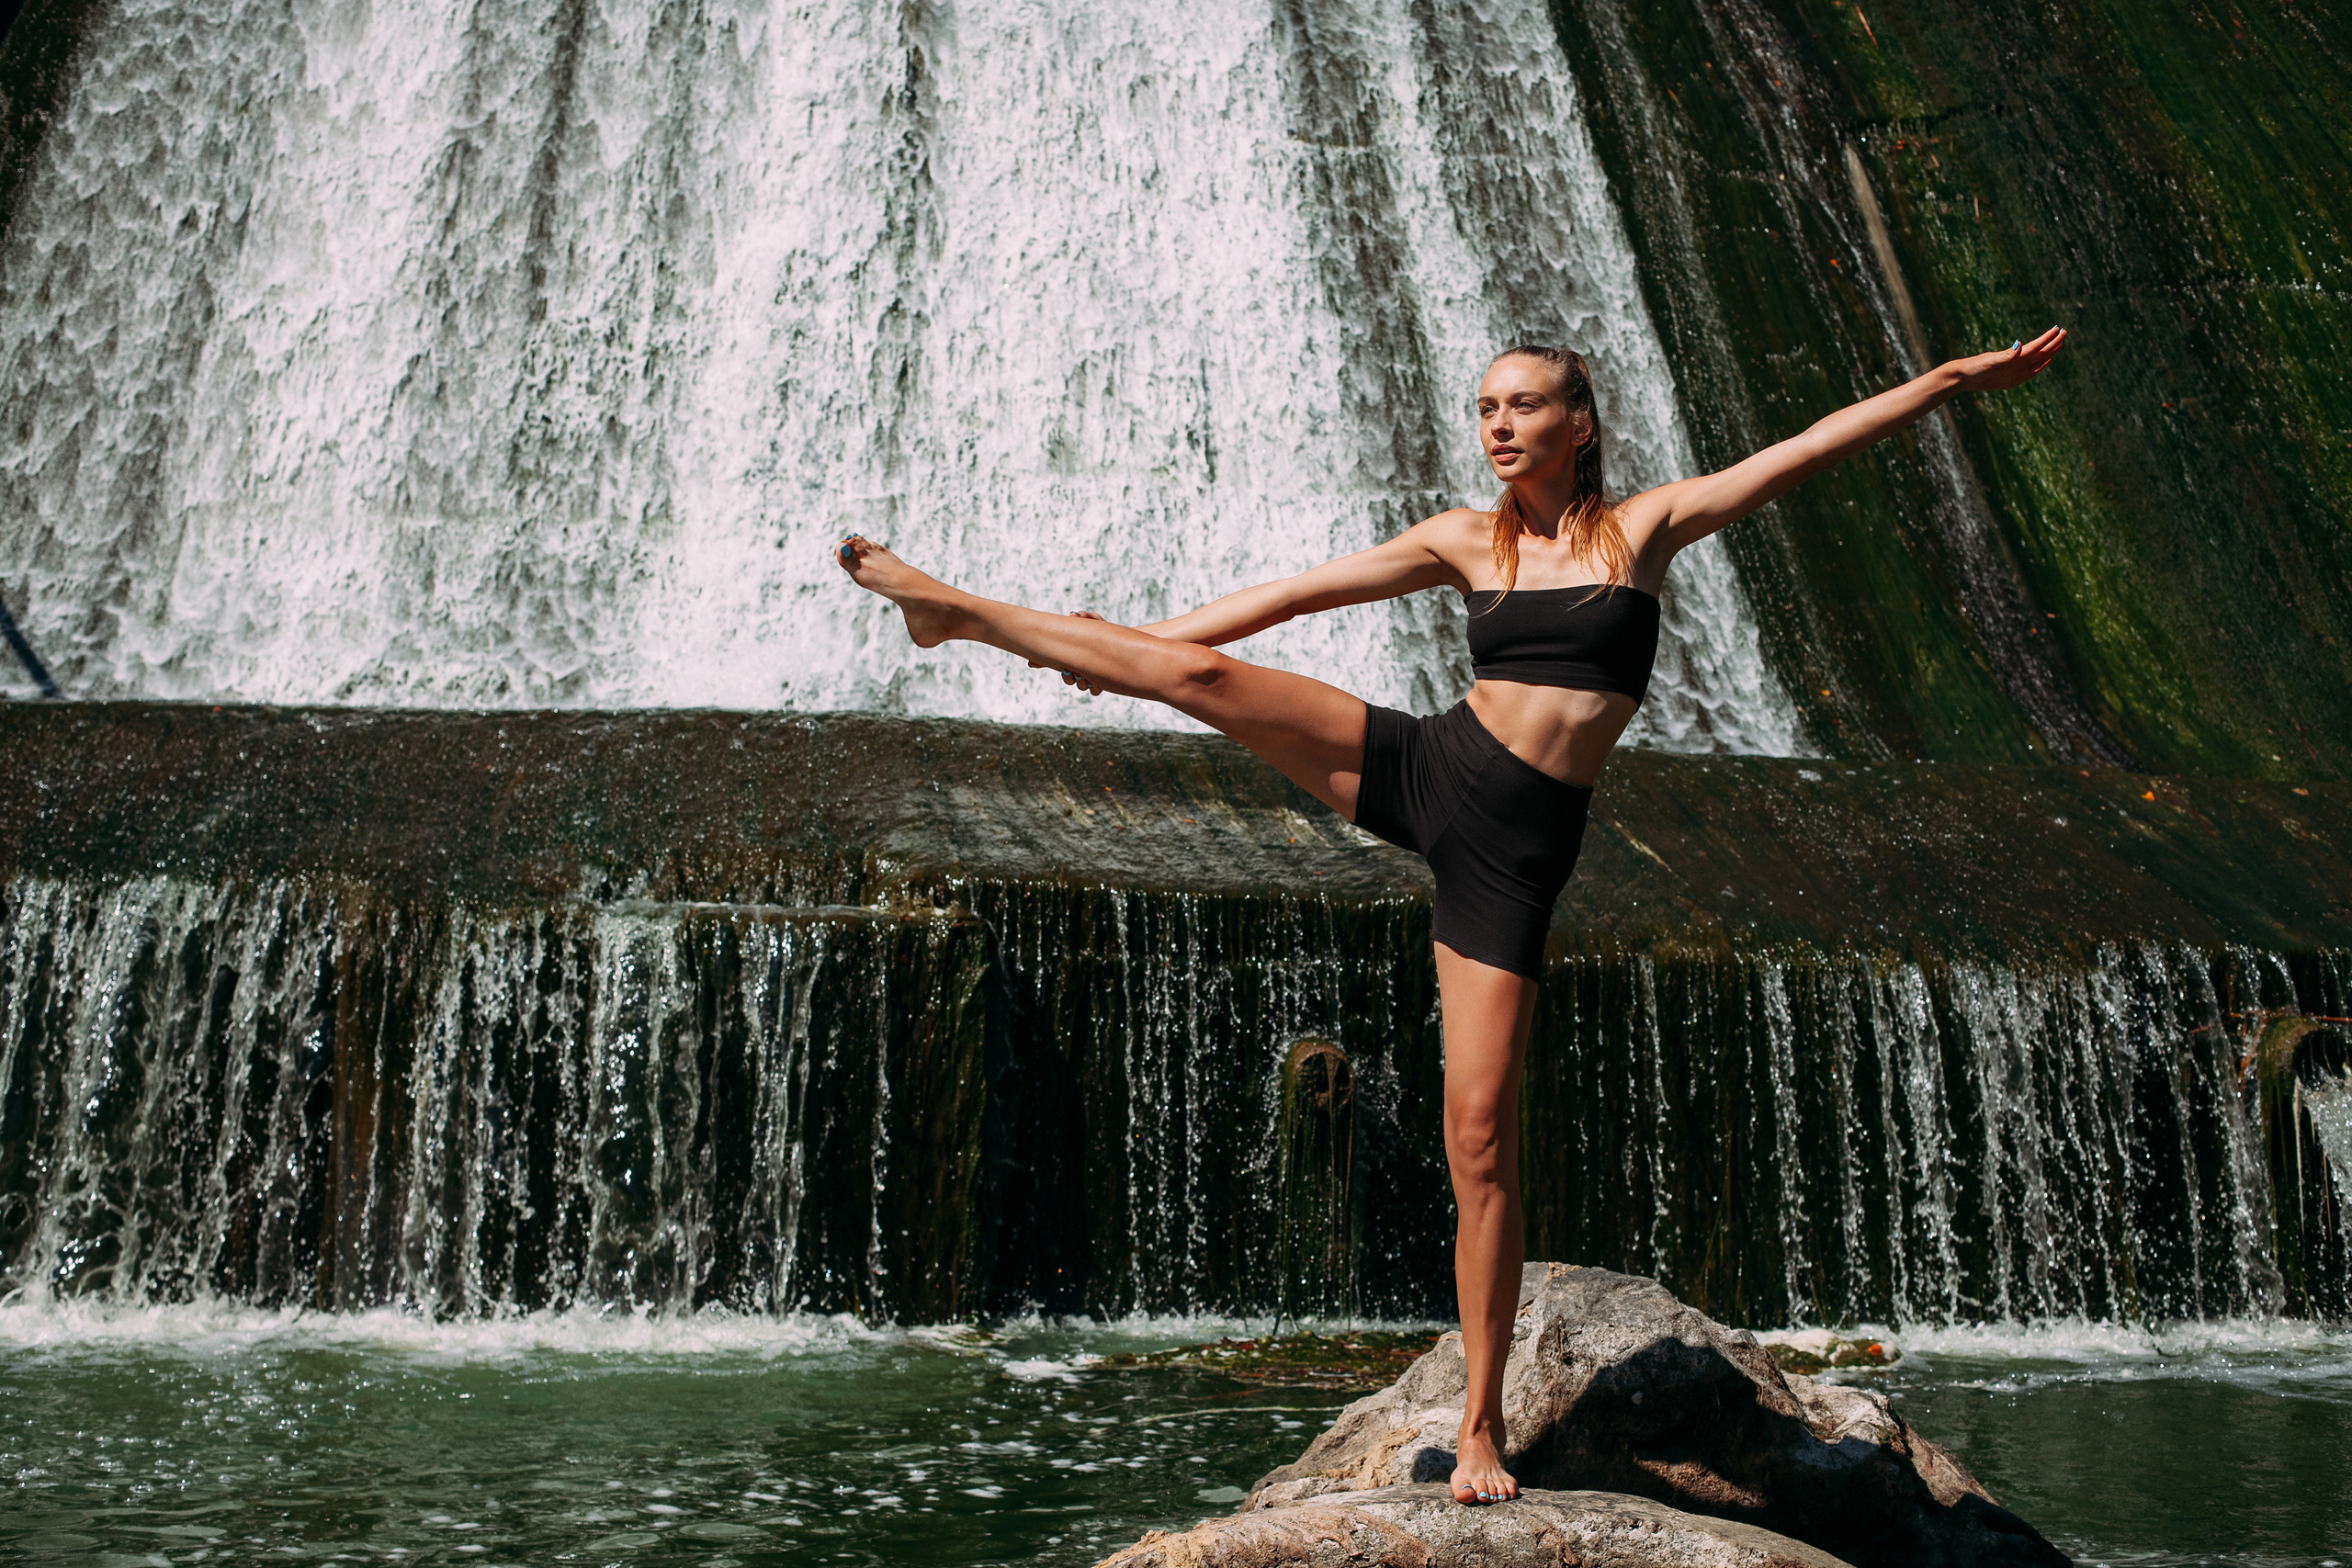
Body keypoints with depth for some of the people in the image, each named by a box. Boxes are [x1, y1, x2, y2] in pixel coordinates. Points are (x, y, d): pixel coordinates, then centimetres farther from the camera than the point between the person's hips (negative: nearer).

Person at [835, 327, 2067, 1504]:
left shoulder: (1644, 527, 6)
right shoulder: (1467, 542, 10)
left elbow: (1805, 450, 3)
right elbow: (1298, 594, 12)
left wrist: (1954, 380, 0)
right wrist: (1129, 641, 12)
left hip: (1517, 850, -2)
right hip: (1424, 771, 2)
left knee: (1482, 1133, -6)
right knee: (1198, 675, -14)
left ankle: (1481, 1424, 4)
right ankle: (953, 610, 5)